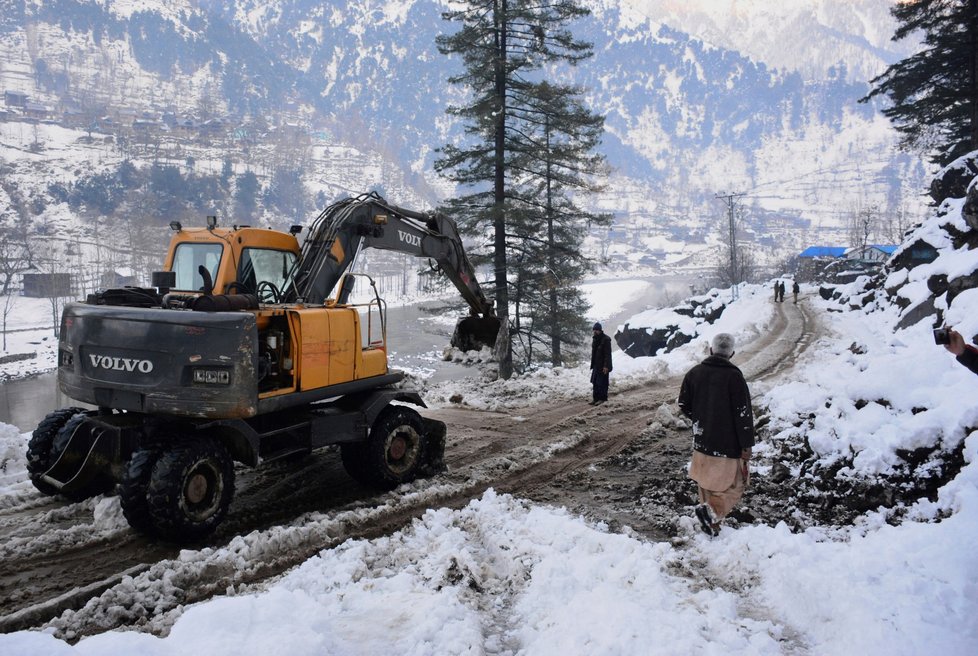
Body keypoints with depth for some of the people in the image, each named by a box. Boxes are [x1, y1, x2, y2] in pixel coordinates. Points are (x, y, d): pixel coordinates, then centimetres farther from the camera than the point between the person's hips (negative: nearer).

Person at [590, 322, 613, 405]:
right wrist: (592, 364, 18)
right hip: (596, 365, 8)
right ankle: (595, 398, 16)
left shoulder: (606, 339, -14)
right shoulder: (595, 339, 13)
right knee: (595, 382, 10)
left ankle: (602, 398, 3)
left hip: (603, 366, -8)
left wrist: (606, 366, -21)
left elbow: (608, 354, -17)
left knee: (602, 383, -4)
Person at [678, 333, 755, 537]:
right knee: (735, 484, 8)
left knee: (707, 483, 19)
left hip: (702, 441, 5)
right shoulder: (733, 376, -16)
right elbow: (744, 413, -16)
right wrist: (747, 444, -9)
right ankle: (712, 510, -13)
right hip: (728, 444, -5)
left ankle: (712, 522, 26)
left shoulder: (695, 373, 0)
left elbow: (684, 404, 8)